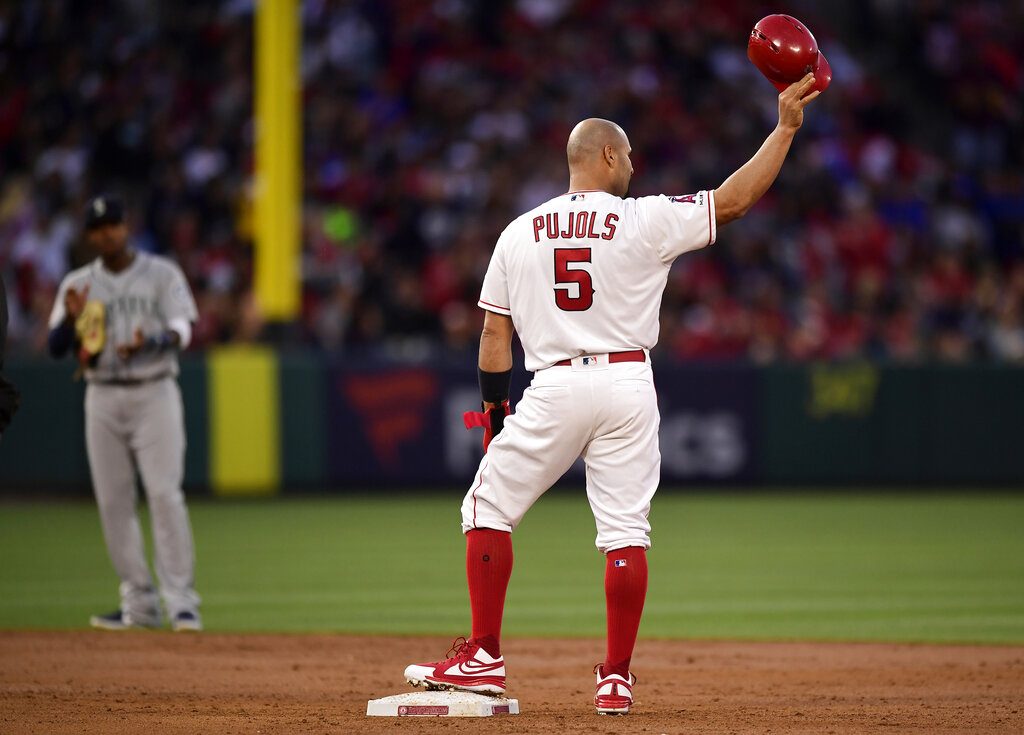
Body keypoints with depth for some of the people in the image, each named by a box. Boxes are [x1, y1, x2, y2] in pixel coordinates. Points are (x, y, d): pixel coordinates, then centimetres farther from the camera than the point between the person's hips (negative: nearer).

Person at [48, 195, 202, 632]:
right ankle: (139, 604, 9)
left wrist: (149, 344, -29)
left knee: (164, 493, -12)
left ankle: (181, 601, -12)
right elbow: (56, 348, 4)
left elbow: (182, 330, -9)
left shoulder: (162, 275, 2)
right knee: (112, 500, 2)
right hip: (103, 399, 3)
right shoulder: (78, 284, 9)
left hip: (155, 395, -3)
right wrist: (71, 319, -18)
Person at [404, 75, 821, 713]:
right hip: (627, 384, -1)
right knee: (626, 532, 2)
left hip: (553, 386, 1)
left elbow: (495, 334, 8)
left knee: (489, 510, 11)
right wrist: (786, 127, 5)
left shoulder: (519, 234, 7)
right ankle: (617, 678, 0)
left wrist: (494, 411, 15)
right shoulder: (645, 221, -1)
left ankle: (485, 659, 5)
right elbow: (735, 199, -1)